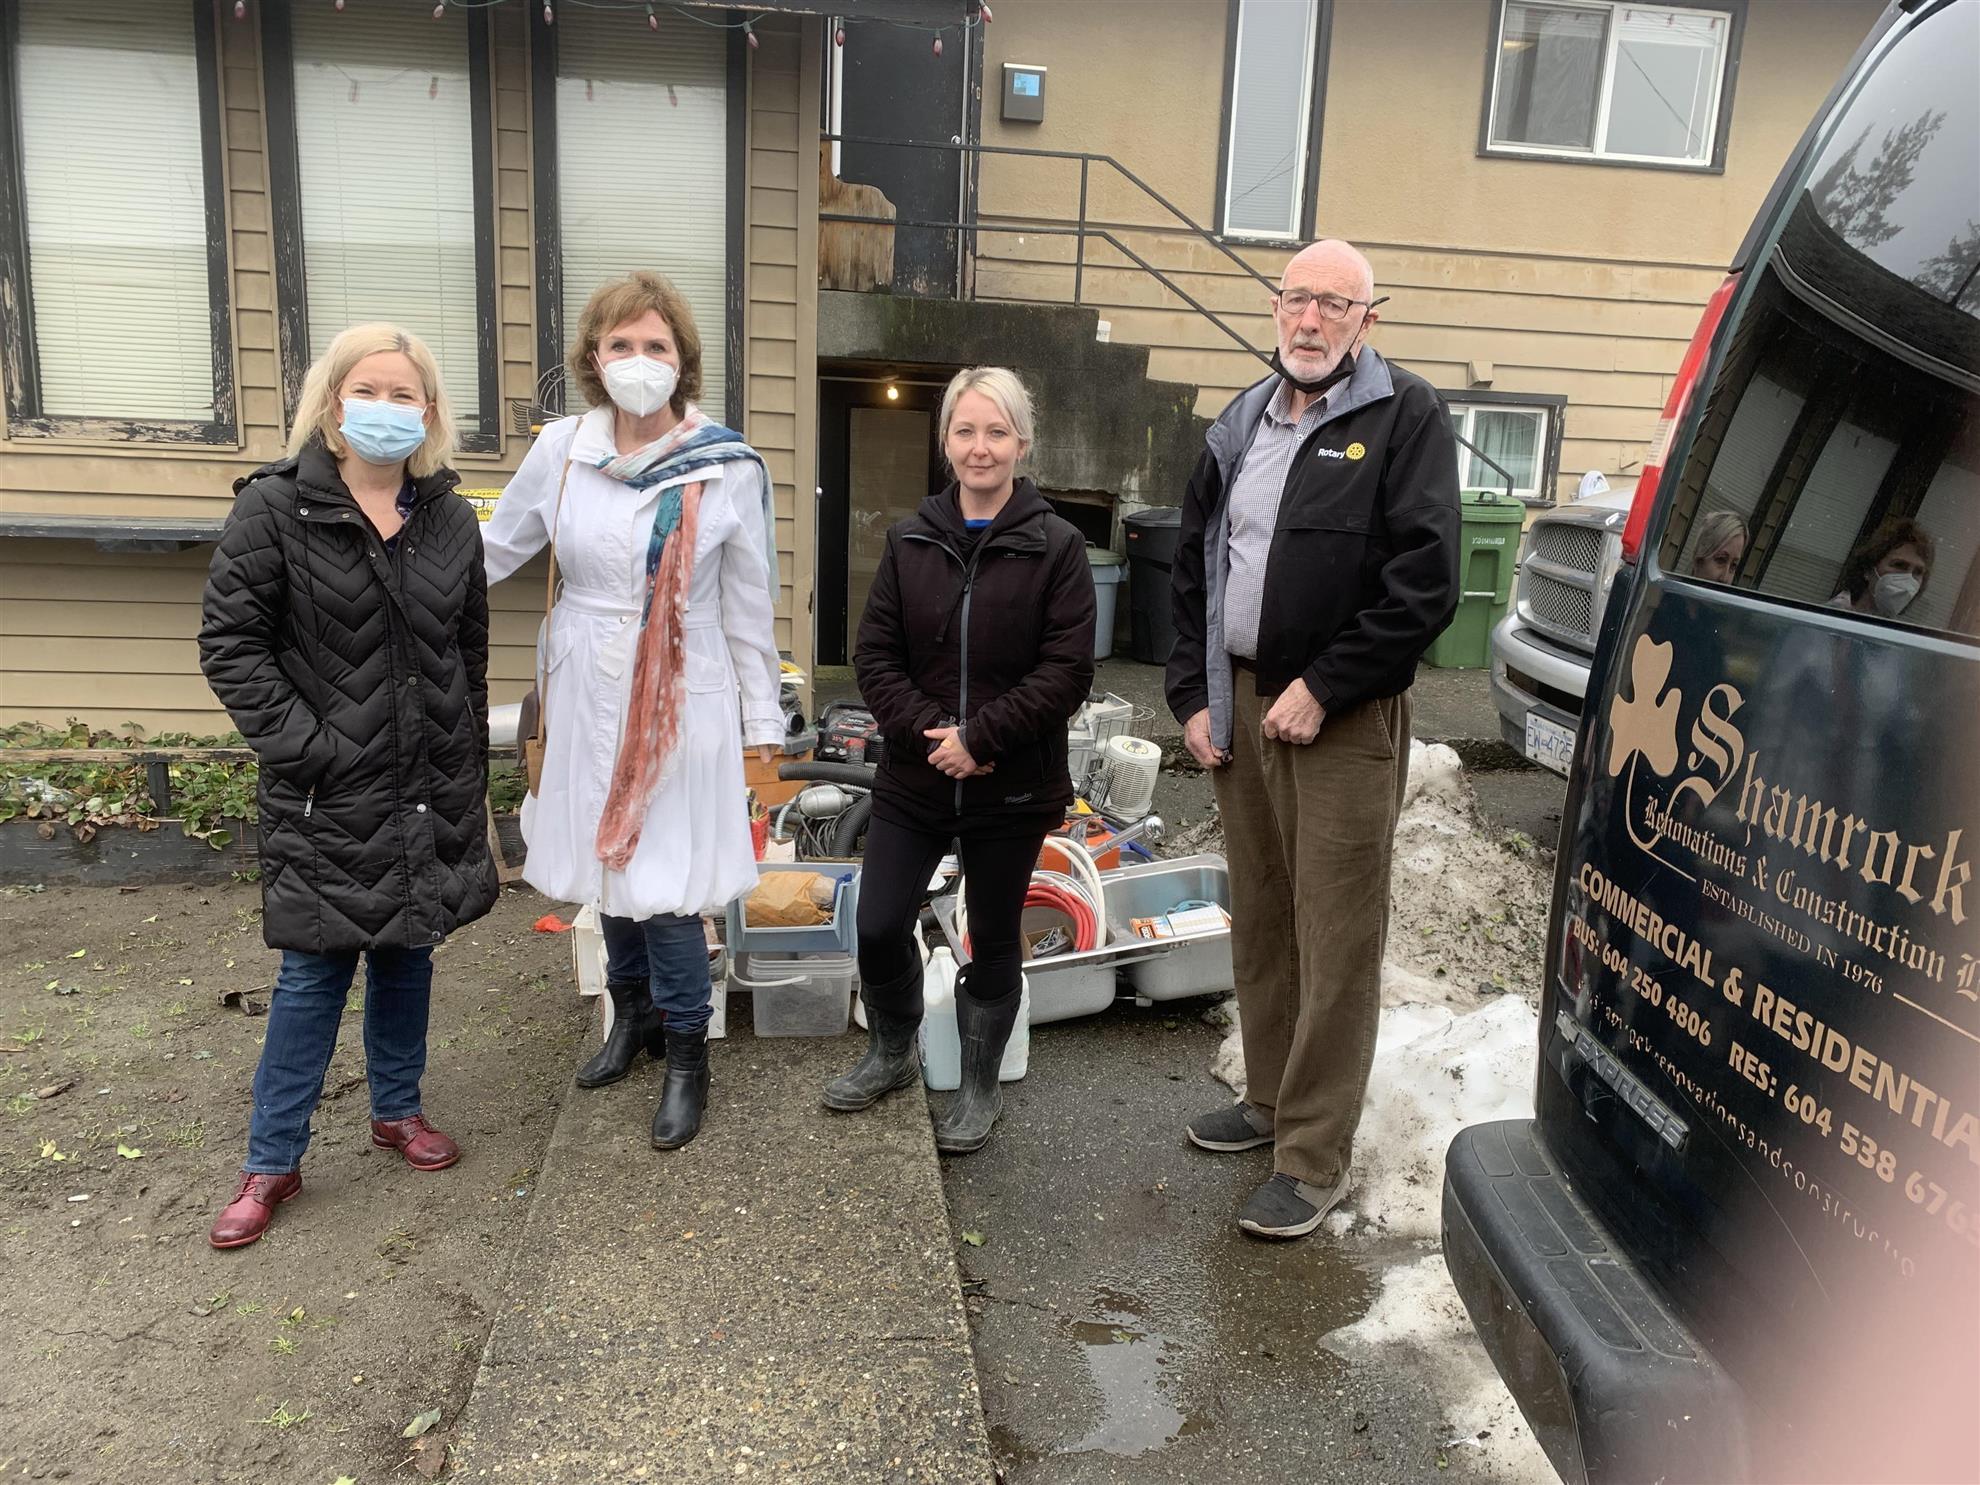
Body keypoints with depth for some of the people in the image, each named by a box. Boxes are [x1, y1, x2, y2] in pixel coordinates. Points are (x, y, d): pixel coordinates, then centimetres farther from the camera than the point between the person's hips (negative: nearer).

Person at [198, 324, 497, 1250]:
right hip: (326, 793, -4)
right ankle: (271, 1162, 19)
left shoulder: (450, 521, 5)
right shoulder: (276, 509, -7)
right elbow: (230, 643, -8)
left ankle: (397, 1110, 35)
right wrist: (301, 744, -14)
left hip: (429, 792, 4)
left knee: (407, 953, 16)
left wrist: (469, 771, 11)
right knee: (313, 972, 3)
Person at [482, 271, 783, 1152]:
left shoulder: (728, 469, -7)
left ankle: (685, 1055, 17)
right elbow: (494, 550, 11)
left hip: (680, 702, -3)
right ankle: (632, 1014, 39)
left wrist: (764, 719, 2)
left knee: (663, 883, -4)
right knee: (606, 863, 15)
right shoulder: (560, 450, -1)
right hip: (587, 695, 4)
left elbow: (747, 607, -1)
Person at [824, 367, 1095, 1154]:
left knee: (994, 941, 12)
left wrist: (979, 738, -18)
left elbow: (1066, 670, -12)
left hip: (1012, 788, -2)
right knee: (879, 927, 4)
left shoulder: (1056, 547, -6)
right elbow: (875, 655, 1)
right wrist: (928, 733, -14)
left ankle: (979, 1087, 32)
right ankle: (892, 1054, 33)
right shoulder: (909, 541, 4)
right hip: (913, 777, 3)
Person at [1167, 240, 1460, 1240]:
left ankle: (1313, 1158, 7)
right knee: (1257, 921, 15)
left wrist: (1321, 688, -16)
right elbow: (1191, 567, 17)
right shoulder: (1241, 426, 14)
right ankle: (1271, 1099, 32)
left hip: (1342, 718, -6)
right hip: (1239, 706, 7)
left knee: (1335, 940, -3)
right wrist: (1193, 695, 7)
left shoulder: (1406, 419, -5)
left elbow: (1425, 582, -14)